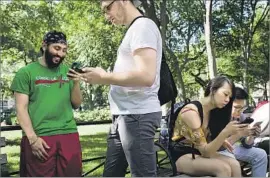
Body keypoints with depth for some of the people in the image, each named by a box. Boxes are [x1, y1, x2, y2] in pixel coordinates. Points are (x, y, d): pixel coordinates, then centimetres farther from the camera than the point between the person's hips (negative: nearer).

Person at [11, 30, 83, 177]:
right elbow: (21, 108, -3)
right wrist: (32, 138, -13)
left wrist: (76, 83, -6)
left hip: (69, 135, 4)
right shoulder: (26, 72, 2)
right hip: (39, 138, -3)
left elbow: (76, 104, 11)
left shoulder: (67, 71, 13)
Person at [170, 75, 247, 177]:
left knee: (234, 164, -19)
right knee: (224, 168, -28)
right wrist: (226, 132, -34)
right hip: (182, 157, -7)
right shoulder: (191, 111, -20)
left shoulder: (213, 111, 5)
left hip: (200, 154, 7)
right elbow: (205, 151, -22)